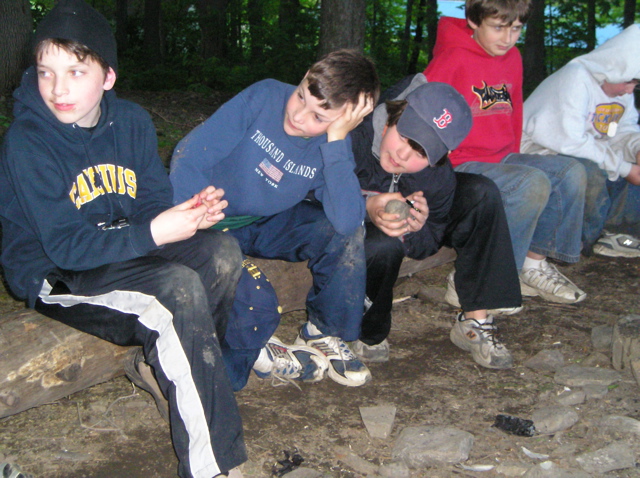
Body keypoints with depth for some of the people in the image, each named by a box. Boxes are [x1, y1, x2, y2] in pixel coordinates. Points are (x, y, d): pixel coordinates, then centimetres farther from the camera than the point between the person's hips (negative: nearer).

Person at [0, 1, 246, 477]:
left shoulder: (131, 121, -2)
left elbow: (153, 204, 0)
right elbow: (66, 246, -23)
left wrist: (192, 212, -22)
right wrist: (153, 233, -32)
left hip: (122, 249, 6)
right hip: (55, 275, -6)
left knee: (222, 250, -16)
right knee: (179, 288, -29)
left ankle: (158, 365, 2)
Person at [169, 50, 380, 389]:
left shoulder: (336, 148, -13)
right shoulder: (264, 97, -19)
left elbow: (346, 221, -32)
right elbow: (189, 157, -18)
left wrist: (336, 140, -33)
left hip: (269, 225, 3)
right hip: (215, 223, -3)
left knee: (346, 233, -21)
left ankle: (325, 336, -1)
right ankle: (254, 350, 5)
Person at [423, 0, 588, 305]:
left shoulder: (512, 57, 11)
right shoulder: (454, 57, -13)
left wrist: (515, 158, 15)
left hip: (503, 158, 8)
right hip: (462, 164, -8)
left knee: (571, 172, -5)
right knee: (533, 183, -29)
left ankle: (535, 263, 1)